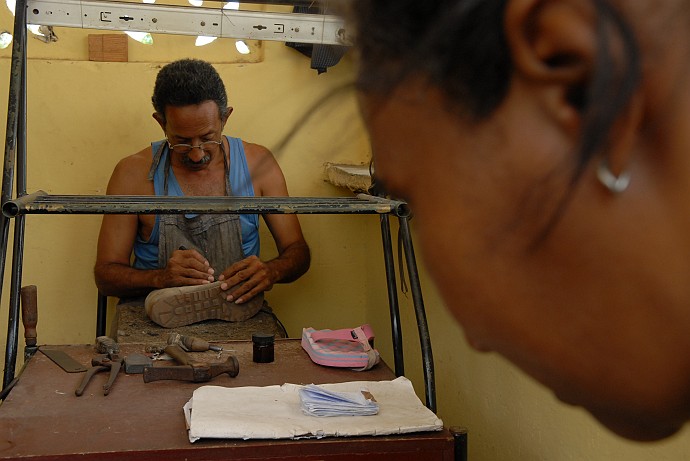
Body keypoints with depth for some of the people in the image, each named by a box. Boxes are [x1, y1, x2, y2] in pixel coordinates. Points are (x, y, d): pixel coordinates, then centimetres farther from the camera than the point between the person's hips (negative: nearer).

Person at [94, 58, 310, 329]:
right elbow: (105, 275, 0)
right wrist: (161, 277, -21)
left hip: (241, 317, 2)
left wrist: (271, 271, -16)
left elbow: (298, 251, 8)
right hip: (158, 323, -1)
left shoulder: (258, 163, 2)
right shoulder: (133, 174, -2)